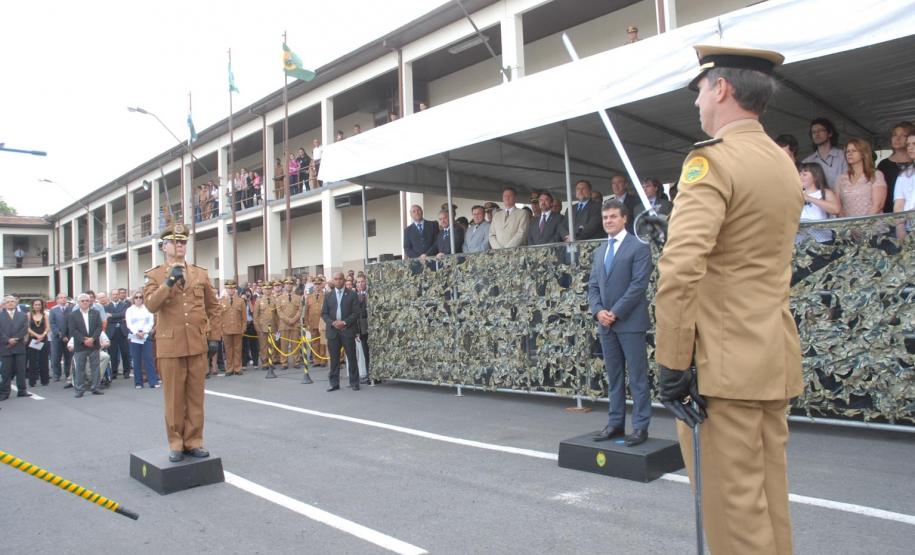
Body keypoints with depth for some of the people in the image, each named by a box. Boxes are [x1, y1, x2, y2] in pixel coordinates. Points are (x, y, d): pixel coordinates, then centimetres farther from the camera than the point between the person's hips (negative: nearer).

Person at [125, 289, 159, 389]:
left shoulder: (147, 309, 10)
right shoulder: (129, 310, 9)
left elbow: (151, 322, 3)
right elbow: (128, 324, 0)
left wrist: (144, 332, -10)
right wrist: (137, 333, -13)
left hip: (146, 336, 0)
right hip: (134, 337, 0)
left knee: (149, 359, -5)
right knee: (136, 361, 1)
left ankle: (153, 382, -6)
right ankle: (138, 383, 6)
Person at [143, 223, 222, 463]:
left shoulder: (201, 273, 9)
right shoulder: (154, 275, 3)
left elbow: (213, 307, 14)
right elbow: (151, 305, -13)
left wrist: (216, 336, 8)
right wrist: (169, 282, -20)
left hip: (197, 345, 2)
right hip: (170, 346, -2)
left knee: (196, 396, 7)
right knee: (174, 398, 5)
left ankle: (193, 441, 18)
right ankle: (176, 443, 17)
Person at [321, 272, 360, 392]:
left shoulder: (352, 294, 2)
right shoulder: (328, 295, 11)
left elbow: (356, 312, -3)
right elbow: (324, 313, 8)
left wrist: (344, 322, -13)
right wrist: (332, 323, -9)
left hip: (348, 330, -2)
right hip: (332, 330, 2)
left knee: (351, 357, 0)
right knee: (334, 358, 6)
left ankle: (354, 383, 9)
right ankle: (334, 383, 13)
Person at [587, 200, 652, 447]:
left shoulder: (639, 247, -3)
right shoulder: (599, 252, 17)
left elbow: (639, 285, -12)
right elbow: (593, 286, 13)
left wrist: (615, 312, -15)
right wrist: (598, 311, -5)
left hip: (630, 322, -6)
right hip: (606, 323, 6)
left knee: (637, 377, -1)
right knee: (613, 377, 11)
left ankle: (640, 426, 6)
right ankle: (616, 423, 18)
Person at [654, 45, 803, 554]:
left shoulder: (713, 159, -13)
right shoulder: (785, 165, 15)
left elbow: (681, 269, -23)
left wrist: (672, 362, -18)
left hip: (723, 363, -9)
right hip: (776, 359, 9)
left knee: (733, 504, 2)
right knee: (769, 495, 18)